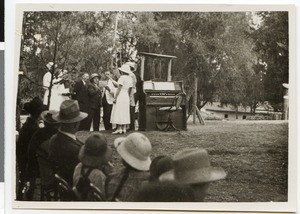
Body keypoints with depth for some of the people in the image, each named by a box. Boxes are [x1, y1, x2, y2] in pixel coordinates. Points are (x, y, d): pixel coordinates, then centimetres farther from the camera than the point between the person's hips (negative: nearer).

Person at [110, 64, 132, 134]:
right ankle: (124, 128, 9)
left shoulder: (122, 77, -12)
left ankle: (119, 129, -7)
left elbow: (119, 89, -15)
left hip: (120, 96, -8)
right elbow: (128, 90, 13)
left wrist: (115, 98, -12)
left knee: (118, 113, -5)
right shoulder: (130, 78, 10)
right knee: (125, 113, 9)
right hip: (126, 97, 8)